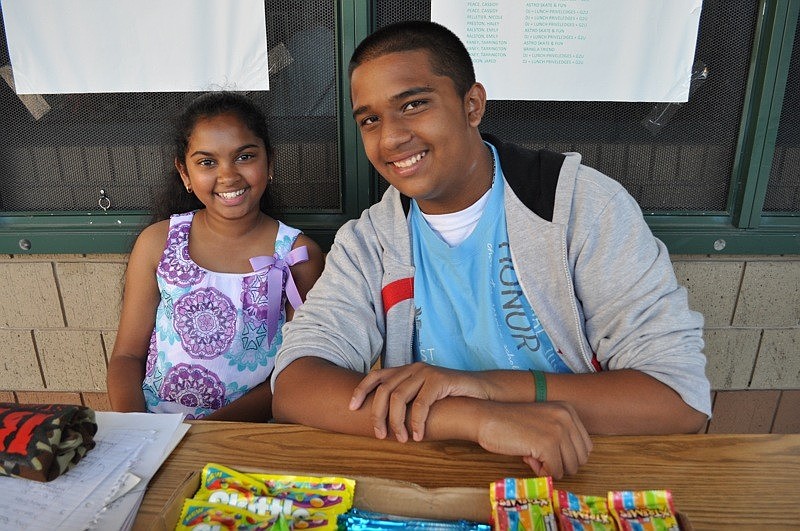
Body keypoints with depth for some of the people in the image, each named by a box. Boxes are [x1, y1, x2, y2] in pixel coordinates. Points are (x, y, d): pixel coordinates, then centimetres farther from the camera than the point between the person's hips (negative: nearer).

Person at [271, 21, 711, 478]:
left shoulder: (585, 204, -10)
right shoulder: (365, 244, -4)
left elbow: (683, 394, -13)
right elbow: (292, 388, -16)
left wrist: (492, 383, -25)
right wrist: (477, 418, -29)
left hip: (581, 477, -1)